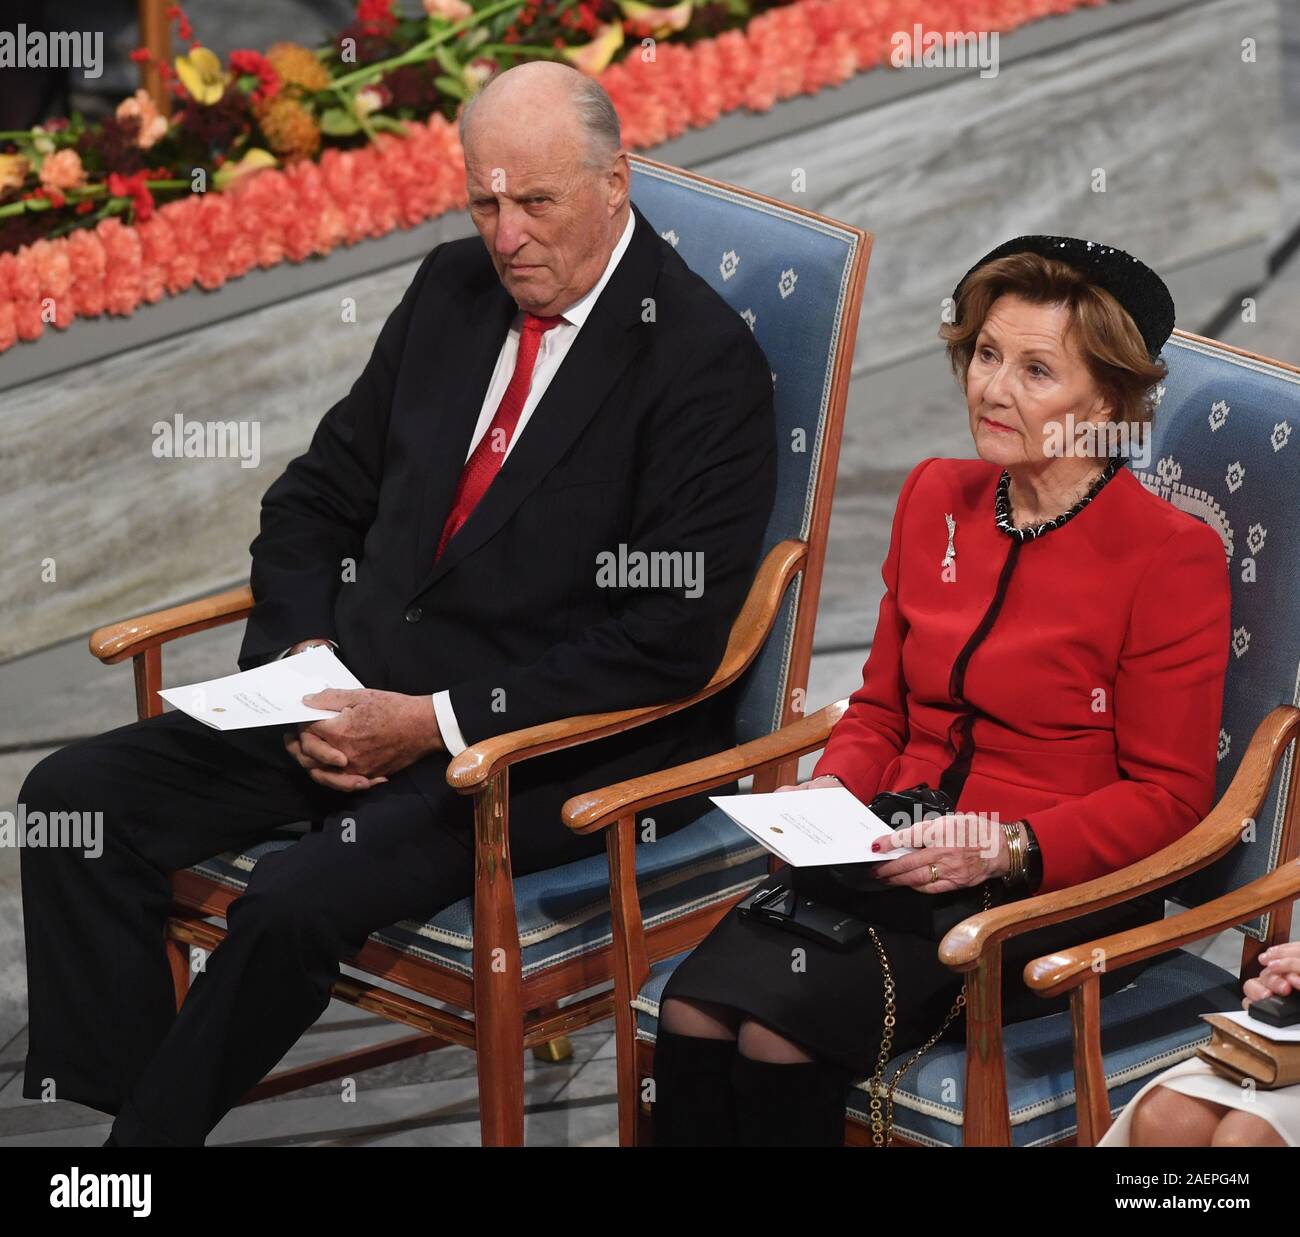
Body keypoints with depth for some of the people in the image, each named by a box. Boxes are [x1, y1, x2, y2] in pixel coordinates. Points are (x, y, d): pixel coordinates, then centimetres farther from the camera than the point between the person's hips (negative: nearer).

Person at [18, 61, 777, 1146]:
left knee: (297, 900, -30)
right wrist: (306, 654, -2)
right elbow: (318, 496, 18)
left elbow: (667, 641, -16)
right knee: (76, 798, -10)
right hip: (357, 691, 7)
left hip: (546, 741, -7)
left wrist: (435, 722, -18)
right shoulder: (453, 290, 10)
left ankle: (155, 1125, -10)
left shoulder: (706, 360, -11)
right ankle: (99, 1115, -10)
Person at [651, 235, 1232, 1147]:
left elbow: (1167, 796, -6)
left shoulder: (1171, 555, -7)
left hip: (1059, 891, -5)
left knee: (782, 1031, -28)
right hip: (900, 857, 6)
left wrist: (1006, 848, -20)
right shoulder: (936, 498, 11)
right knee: (693, 1012, -23)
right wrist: (830, 791, -2)